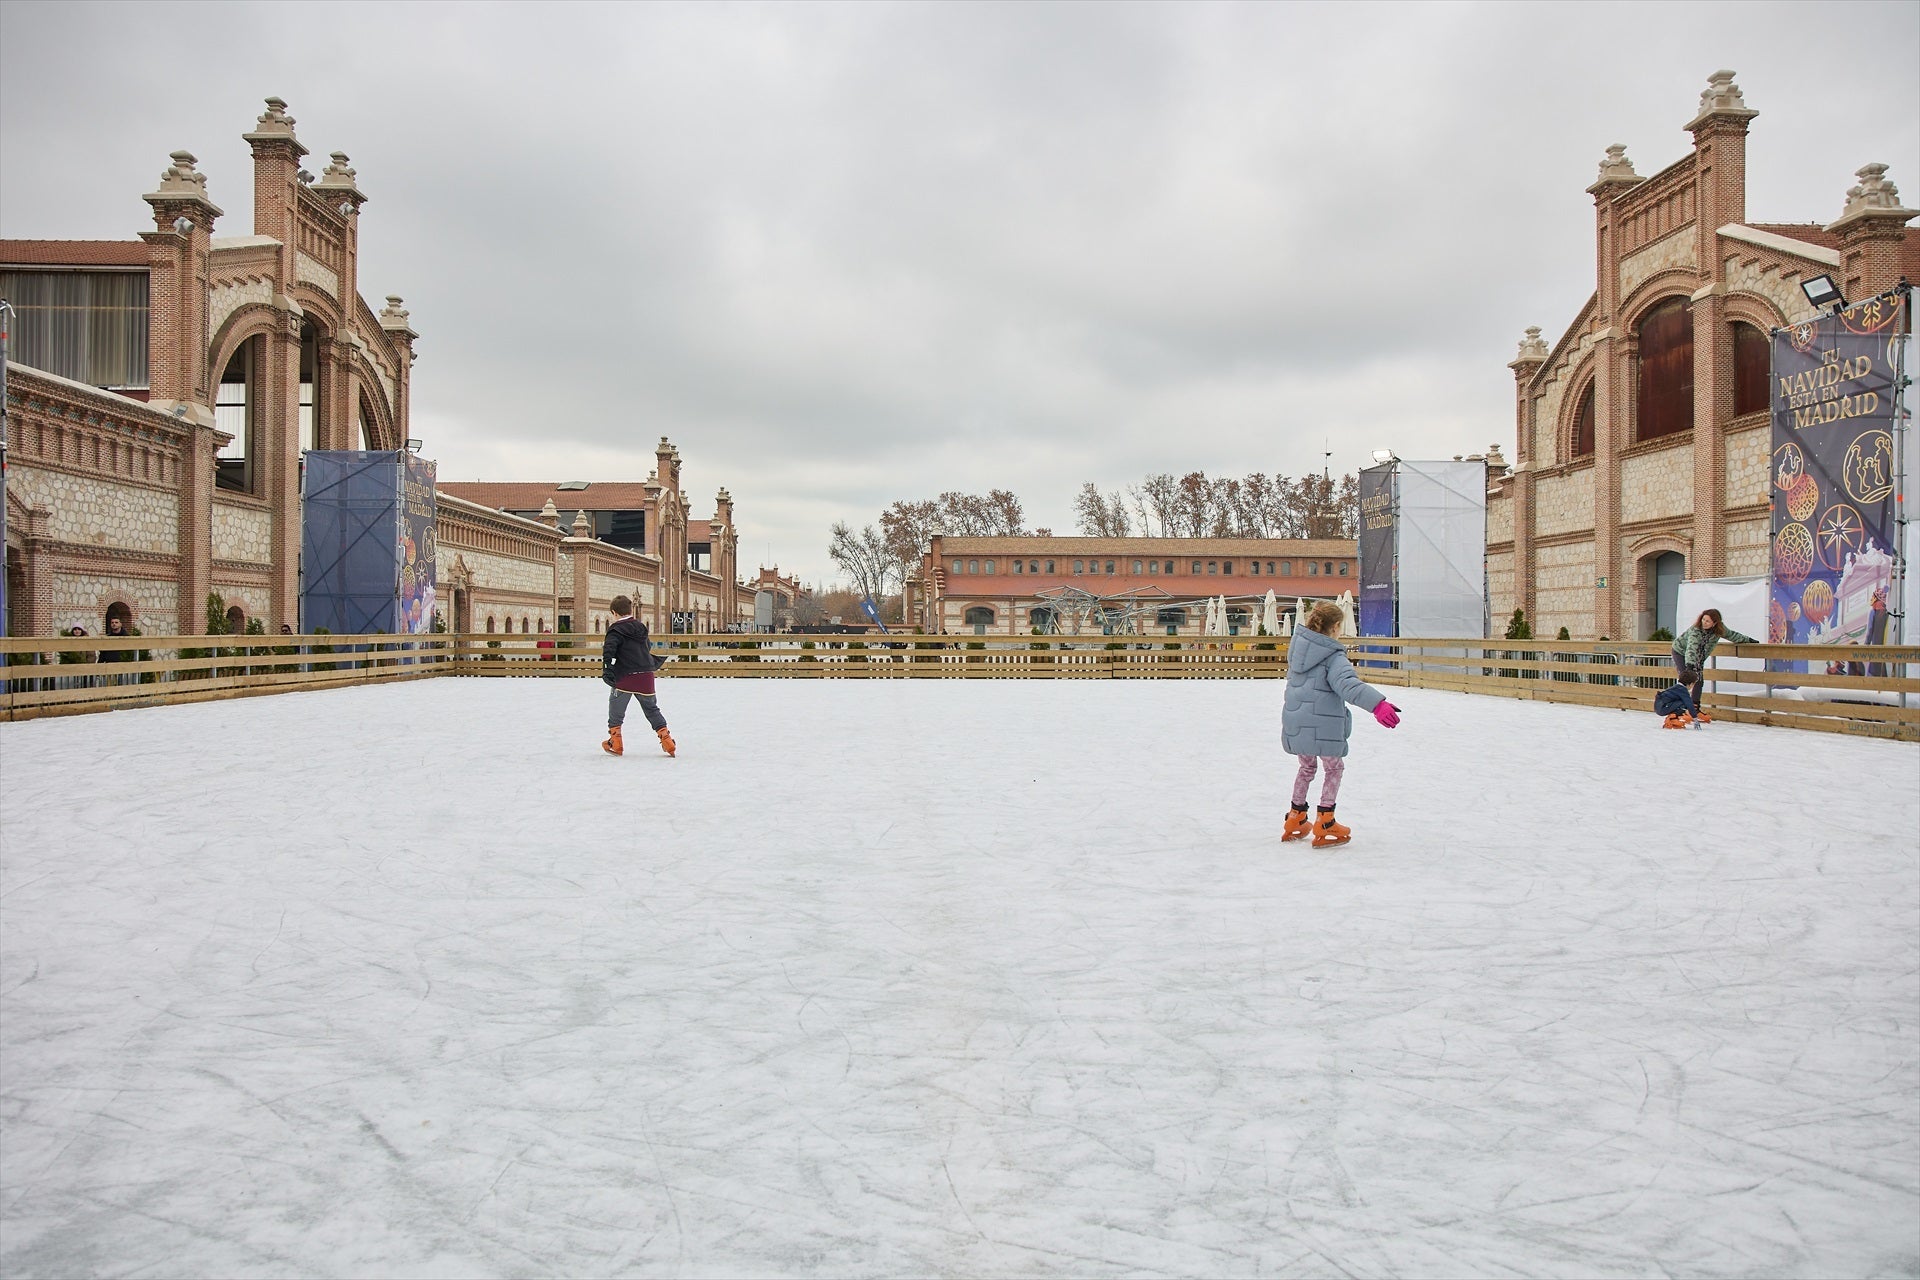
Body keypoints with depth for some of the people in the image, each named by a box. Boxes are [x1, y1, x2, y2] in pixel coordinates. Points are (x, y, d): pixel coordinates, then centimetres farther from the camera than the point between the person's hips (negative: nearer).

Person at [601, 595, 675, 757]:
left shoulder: (616, 630, -4)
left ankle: (615, 744, 10)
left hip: (625, 677, -5)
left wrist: (607, 669, -25)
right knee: (652, 709, 15)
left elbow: (609, 649, -19)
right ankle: (666, 739, 8)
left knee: (616, 710, 9)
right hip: (646, 676, 5)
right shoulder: (641, 627, 15)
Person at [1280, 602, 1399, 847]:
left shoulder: (1297, 645, 6)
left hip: (1295, 723, 7)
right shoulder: (1333, 657, -16)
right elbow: (1348, 684, -34)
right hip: (1322, 725, -7)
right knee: (1334, 769, 12)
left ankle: (1295, 820, 29)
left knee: (1307, 767, 24)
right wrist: (1377, 704, -47)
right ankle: (1324, 825, 10)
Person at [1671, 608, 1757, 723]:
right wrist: (1689, 664, -59)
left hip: (1698, 657, 6)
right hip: (1680, 652, -6)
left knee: (1699, 680, -2)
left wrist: (1748, 640, 16)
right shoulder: (1695, 630, -35)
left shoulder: (1719, 629, -16)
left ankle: (1695, 709, 6)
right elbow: (1691, 648, -46)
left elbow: (1731, 635, 6)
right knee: (1686, 679, -19)